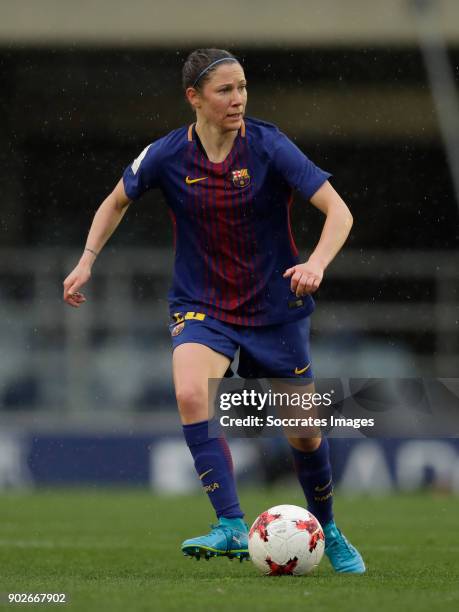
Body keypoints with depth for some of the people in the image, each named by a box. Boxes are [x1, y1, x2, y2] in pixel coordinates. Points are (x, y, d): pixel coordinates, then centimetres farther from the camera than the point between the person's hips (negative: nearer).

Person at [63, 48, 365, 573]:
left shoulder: (269, 147, -15)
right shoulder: (166, 156, -9)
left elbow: (338, 211, -19)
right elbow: (117, 201, 12)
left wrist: (316, 263, -36)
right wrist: (86, 261, 3)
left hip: (275, 308, 0)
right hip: (200, 307, 0)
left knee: (305, 434, 6)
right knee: (190, 394, -30)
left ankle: (328, 531, 35)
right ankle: (233, 528, -29)